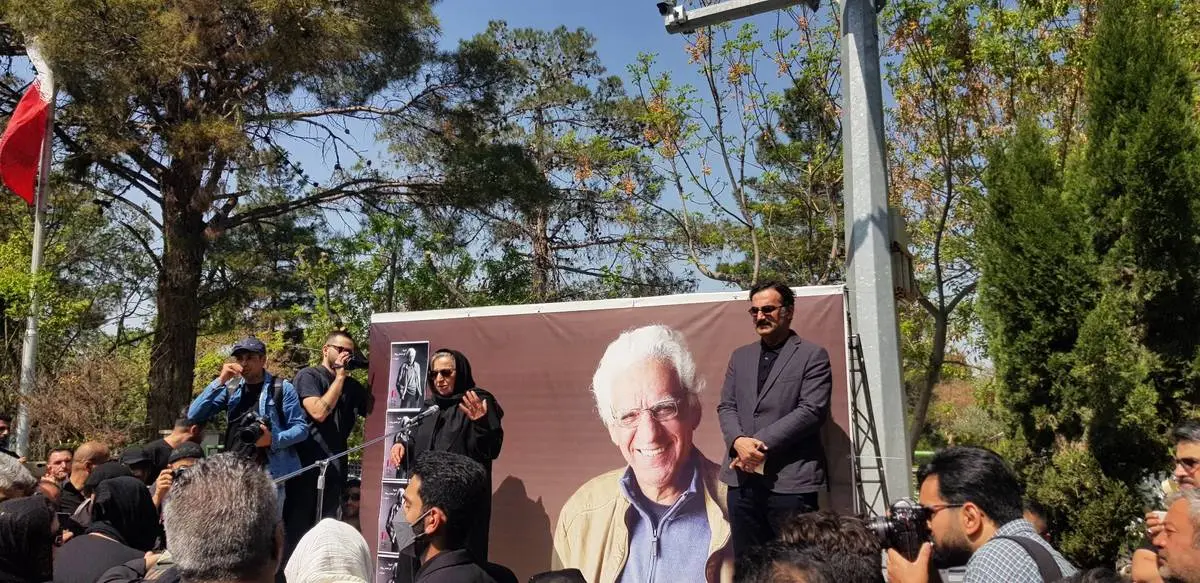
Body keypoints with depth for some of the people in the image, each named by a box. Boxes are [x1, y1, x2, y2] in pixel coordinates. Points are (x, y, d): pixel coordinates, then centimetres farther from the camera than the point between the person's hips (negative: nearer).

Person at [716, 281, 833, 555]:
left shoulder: (813, 355, 0)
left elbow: (812, 411, -10)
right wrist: (738, 441, -10)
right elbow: (726, 407, 11)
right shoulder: (740, 356, 17)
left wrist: (762, 443, -15)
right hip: (742, 478, 5)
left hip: (791, 480, -5)